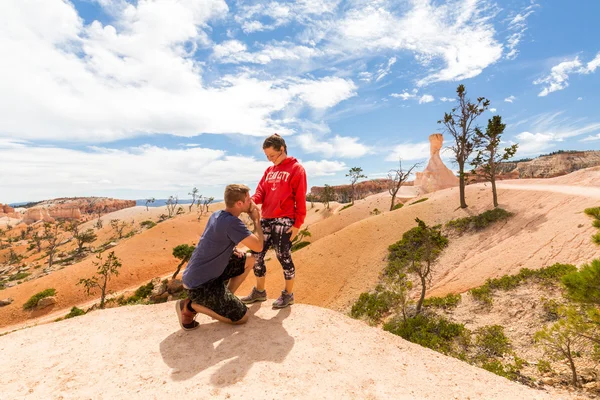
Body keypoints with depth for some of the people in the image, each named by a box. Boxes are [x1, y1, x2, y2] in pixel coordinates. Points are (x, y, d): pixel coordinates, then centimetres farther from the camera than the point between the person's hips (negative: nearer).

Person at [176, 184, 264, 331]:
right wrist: (256, 220, -9)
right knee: (241, 317, -4)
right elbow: (258, 246, -22)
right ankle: (190, 306, 1)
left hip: (197, 275, 9)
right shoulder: (231, 222, -25)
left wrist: (232, 250, 2)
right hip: (200, 284, -9)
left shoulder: (218, 214, 2)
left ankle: (225, 299, 16)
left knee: (249, 260, 10)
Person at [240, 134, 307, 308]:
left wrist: (297, 224, -11)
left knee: (283, 256, -1)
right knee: (257, 254, 8)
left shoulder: (296, 169, -4)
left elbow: (300, 199, -8)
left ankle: (288, 294, 19)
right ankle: (259, 291, 26)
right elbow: (261, 192, 9)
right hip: (266, 219, 7)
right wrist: (251, 200, -13)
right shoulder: (269, 171, 17)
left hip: (284, 221, -7)